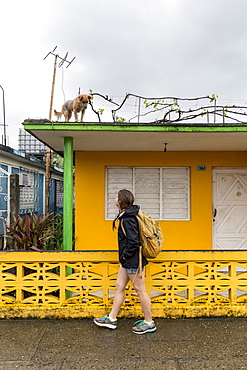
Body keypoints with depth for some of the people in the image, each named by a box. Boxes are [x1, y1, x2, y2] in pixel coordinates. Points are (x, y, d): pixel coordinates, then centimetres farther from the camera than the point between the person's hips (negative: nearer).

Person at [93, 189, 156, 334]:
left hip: (133, 261, -10)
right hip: (127, 261, 10)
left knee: (140, 290, 4)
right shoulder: (126, 216, 8)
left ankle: (149, 323, 20)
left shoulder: (128, 219, -22)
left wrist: (126, 255, -14)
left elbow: (134, 241, -27)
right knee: (119, 287, 16)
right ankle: (112, 319, 29)